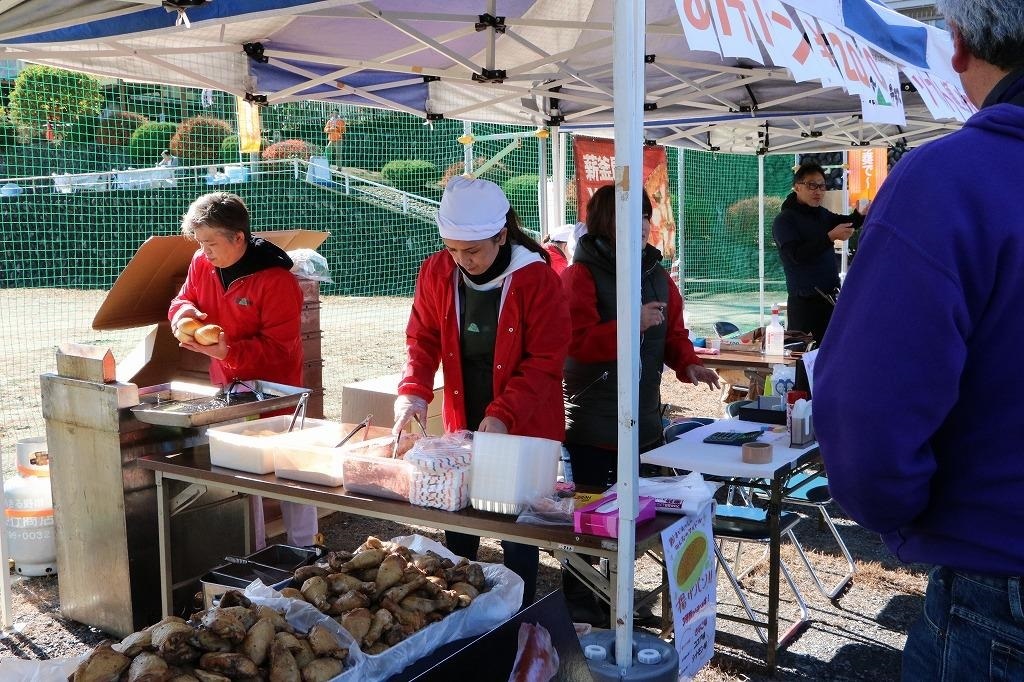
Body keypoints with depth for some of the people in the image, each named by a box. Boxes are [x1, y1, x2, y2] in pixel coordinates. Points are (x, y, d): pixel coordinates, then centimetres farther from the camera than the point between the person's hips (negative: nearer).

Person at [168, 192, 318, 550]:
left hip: (273, 386, -6)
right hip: (227, 386, 6)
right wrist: (183, 310, -13)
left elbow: (279, 347, -23)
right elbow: (184, 300, 11)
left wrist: (228, 351, -34)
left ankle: (303, 551, 20)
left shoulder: (276, 279, -22)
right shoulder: (202, 264, -3)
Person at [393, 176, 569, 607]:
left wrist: (504, 415, -24)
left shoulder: (536, 278, -17)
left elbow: (545, 361, -15)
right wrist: (412, 391, -15)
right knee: (457, 527, 14)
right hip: (462, 426, 4)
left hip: (524, 430, -4)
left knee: (517, 532, 6)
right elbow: (422, 339, 2)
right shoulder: (436, 273, -4)